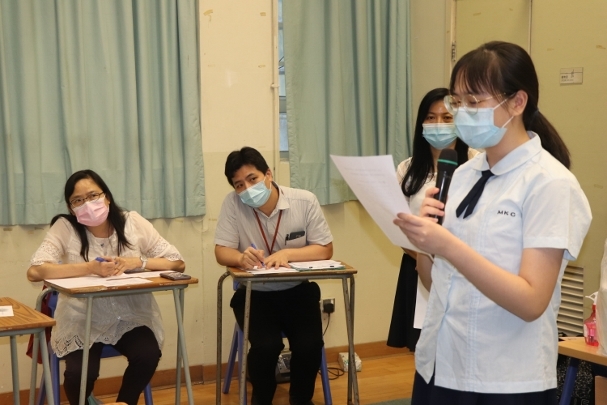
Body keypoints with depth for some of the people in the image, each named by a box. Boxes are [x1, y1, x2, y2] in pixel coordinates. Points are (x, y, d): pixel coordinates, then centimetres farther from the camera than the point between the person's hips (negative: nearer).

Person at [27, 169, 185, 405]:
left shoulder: (133, 222, -3)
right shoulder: (65, 227, -8)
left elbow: (177, 263, -3)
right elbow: (35, 271, -21)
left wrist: (135, 262, -19)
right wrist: (90, 267, -28)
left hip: (131, 316, 1)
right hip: (82, 320, -1)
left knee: (148, 356, -25)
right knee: (80, 373, -24)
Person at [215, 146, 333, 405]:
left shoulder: (305, 201, -11)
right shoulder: (232, 204, -12)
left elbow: (325, 249, -7)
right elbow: (222, 252, -11)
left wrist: (287, 253, -25)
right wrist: (242, 258, -35)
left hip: (297, 291, 1)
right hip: (254, 294, -1)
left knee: (309, 346, -21)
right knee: (266, 346, -25)